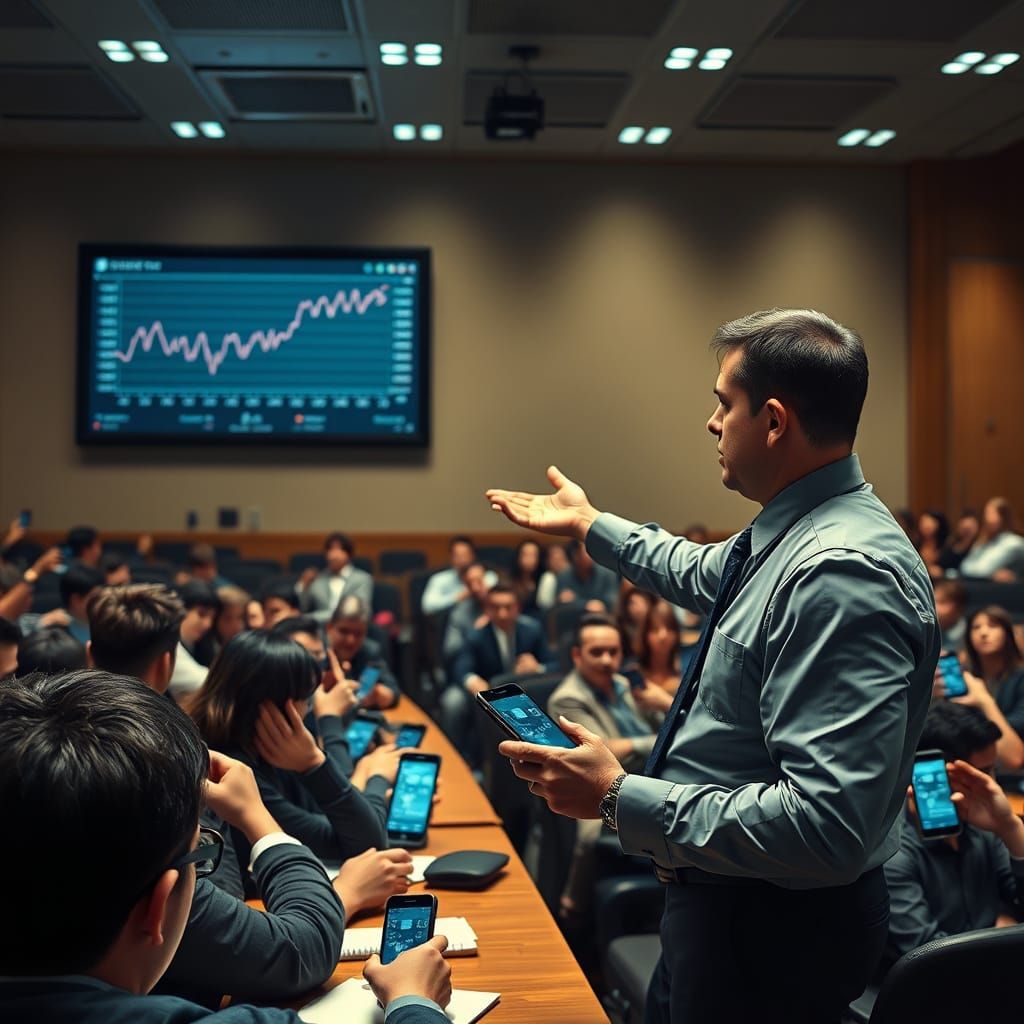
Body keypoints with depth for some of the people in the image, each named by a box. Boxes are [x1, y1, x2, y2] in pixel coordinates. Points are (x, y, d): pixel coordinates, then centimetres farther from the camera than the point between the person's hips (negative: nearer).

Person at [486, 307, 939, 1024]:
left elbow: (826, 825, -35)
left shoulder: (843, 575, -30)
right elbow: (703, 574, 25)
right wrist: (588, 525, 35)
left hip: (774, 932, -9)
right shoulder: (792, 536, 1)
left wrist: (620, 797, -29)